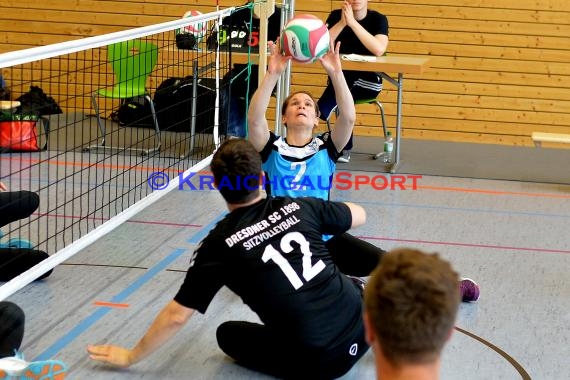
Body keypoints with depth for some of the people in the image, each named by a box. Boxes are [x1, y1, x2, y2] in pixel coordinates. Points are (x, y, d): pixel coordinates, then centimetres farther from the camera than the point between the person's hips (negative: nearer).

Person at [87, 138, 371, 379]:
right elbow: (359, 215, 24)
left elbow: (177, 316, -1)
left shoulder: (218, 244, -4)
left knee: (228, 334, 22)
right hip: (360, 327, 5)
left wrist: (131, 356, 13)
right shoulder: (299, 206, 5)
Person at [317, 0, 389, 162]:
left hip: (368, 78, -2)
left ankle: (344, 149, -12)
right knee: (340, 99, -29)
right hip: (340, 75, 2)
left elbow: (379, 50, -27)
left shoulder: (378, 19, -7)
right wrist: (342, 23, -21)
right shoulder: (335, 16, 1)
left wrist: (352, 22, -27)